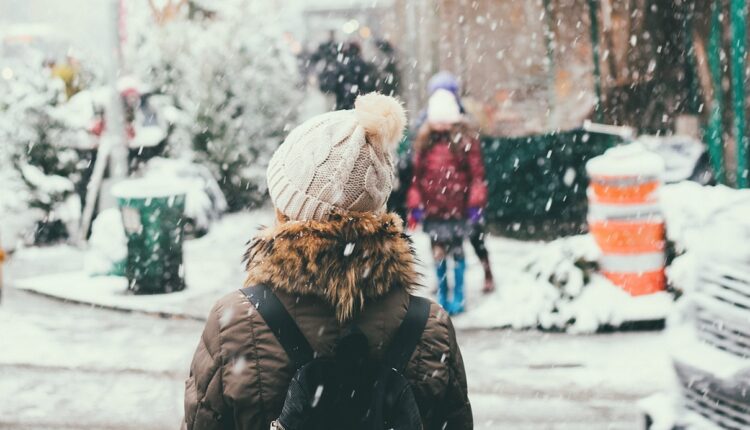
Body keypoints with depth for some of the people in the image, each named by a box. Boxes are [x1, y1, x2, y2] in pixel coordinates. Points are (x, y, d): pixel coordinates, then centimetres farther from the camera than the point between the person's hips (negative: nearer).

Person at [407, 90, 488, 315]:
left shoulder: (466, 140, -4)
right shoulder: (424, 142, 7)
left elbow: (477, 173, -5)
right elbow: (417, 175, 9)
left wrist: (476, 203, -8)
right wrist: (415, 205, 5)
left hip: (457, 207, -3)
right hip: (432, 208, 3)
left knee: (456, 251, 5)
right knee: (438, 251, 8)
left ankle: (458, 297, 15)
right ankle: (442, 295, 22)